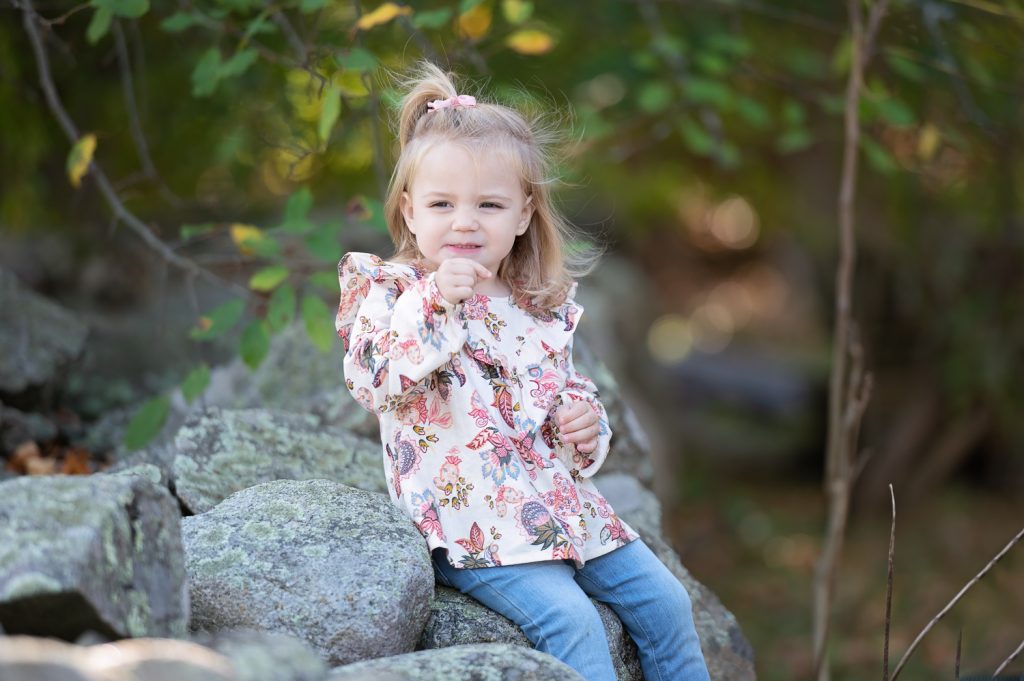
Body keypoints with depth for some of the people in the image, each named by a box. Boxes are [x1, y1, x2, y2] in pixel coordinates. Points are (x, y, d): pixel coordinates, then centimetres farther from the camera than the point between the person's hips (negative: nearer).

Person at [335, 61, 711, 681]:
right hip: (474, 522, -6)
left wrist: (585, 419, 2)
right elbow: (373, 380, -21)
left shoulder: (544, 306, 11)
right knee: (571, 618, -24)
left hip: (561, 502, 7)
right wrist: (433, 301, -30)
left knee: (664, 600, 4)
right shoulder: (388, 289, -5)